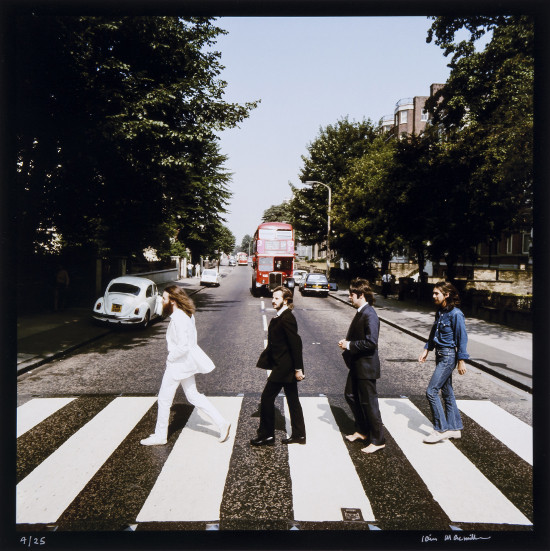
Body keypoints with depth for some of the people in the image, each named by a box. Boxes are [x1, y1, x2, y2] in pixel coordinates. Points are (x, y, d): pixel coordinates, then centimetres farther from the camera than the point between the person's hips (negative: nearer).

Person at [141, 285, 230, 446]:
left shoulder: (178, 319, -24)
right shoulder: (187, 314, 6)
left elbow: (183, 346, -29)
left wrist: (170, 357, -13)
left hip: (178, 364, -10)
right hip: (187, 362, 10)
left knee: (164, 400, 7)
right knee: (193, 396, 16)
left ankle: (160, 436, 24)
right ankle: (222, 423, 15)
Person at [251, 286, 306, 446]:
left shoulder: (286, 318, -19)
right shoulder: (280, 317, 11)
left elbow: (296, 343, -22)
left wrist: (298, 368, -20)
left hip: (284, 367, -10)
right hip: (287, 366, 10)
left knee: (267, 397, -1)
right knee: (292, 399, 15)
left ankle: (267, 435, 11)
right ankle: (298, 435, 25)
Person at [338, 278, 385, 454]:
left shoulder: (369, 314, -21)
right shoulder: (360, 312, 10)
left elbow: (371, 342, -28)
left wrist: (350, 345, -20)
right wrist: (346, 342, 3)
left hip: (366, 366, -11)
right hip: (357, 365, 11)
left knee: (369, 402, 0)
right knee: (351, 395, 20)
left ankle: (378, 440, 14)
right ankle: (362, 431, 35)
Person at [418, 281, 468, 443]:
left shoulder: (455, 314, -17)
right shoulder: (440, 312, 9)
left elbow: (462, 338, -15)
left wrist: (461, 361, -14)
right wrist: (426, 350, 15)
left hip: (449, 356, -9)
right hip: (440, 355, 9)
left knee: (431, 391, -9)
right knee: (447, 392, 15)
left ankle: (441, 430, 2)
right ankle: (454, 428, 27)